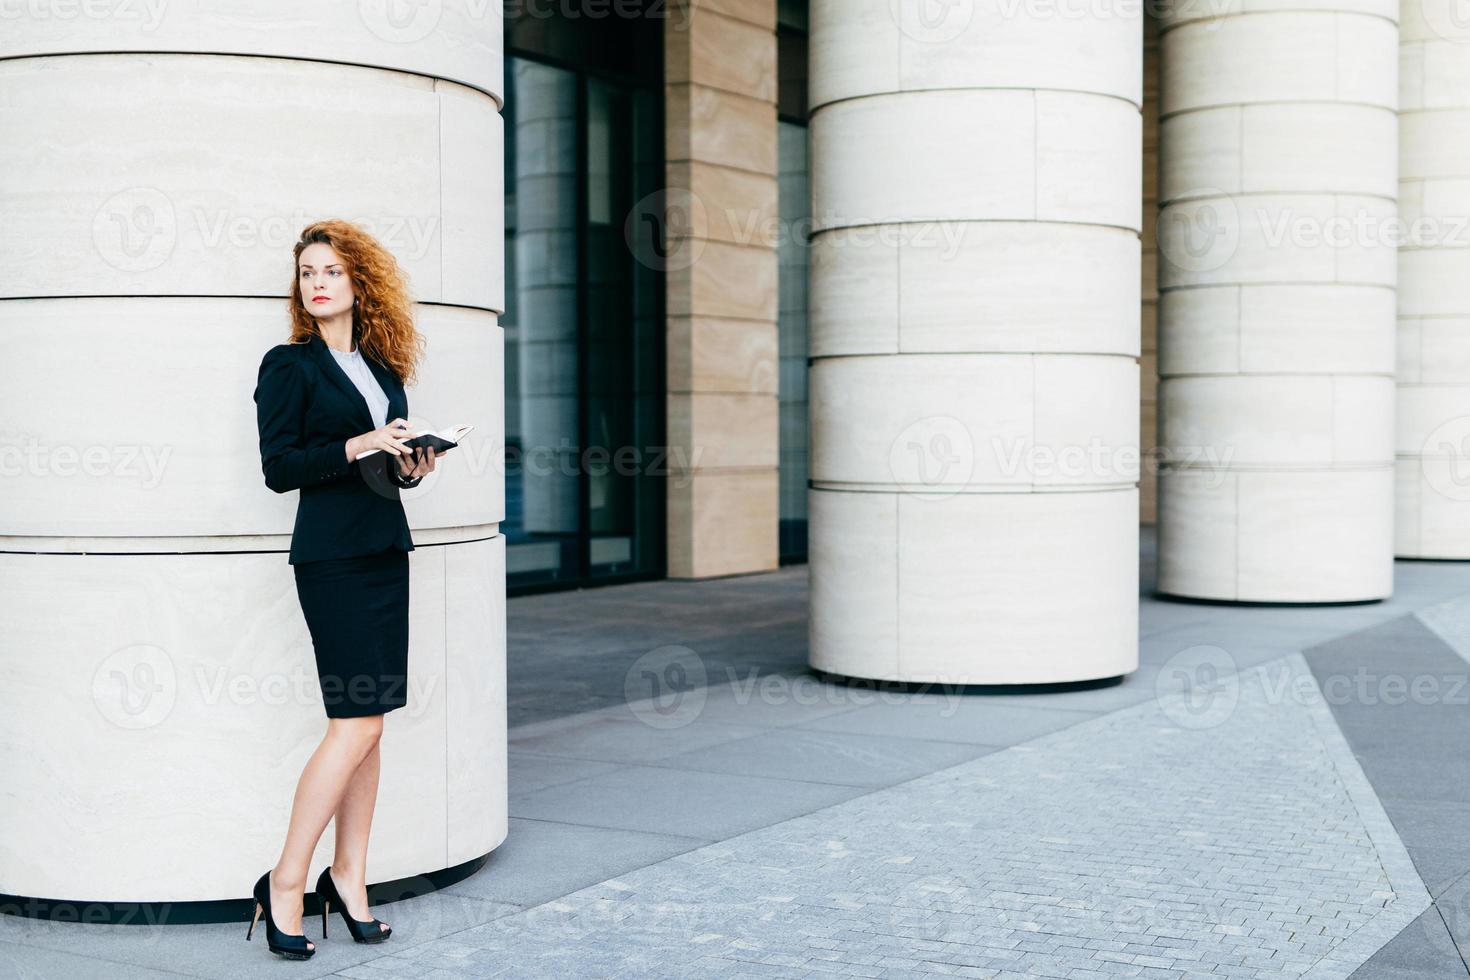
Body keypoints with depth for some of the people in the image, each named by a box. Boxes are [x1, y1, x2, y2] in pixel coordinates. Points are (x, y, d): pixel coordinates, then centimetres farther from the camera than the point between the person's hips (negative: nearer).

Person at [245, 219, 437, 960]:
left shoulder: (383, 366, 16)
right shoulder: (289, 364, -2)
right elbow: (277, 468, -8)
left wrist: (411, 465, 1)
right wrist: (357, 447, -17)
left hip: (386, 549, 6)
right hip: (331, 555, -6)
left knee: (369, 723, 5)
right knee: (356, 722, -10)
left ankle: (348, 878, 14)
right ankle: (285, 883, 0)